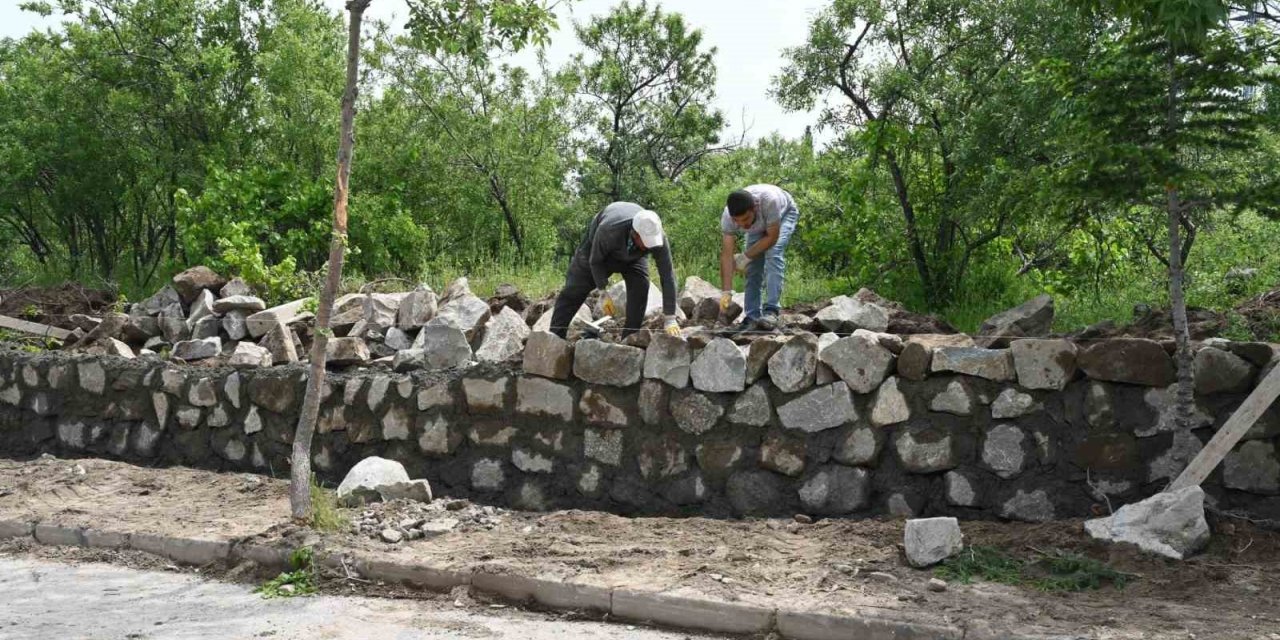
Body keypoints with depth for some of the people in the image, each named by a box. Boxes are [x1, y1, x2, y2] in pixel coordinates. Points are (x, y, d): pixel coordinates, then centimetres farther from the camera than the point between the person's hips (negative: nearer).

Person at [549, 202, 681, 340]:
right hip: (597, 247, -2)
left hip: (633, 256, 2)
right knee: (574, 290, -3)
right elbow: (595, 261, -25)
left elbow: (668, 276, -37)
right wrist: (603, 293, -25)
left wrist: (670, 319, -39)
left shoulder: (659, 238, -39)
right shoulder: (608, 231, -45)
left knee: (641, 287, -21)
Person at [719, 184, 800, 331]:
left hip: (784, 213, -3)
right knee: (753, 265, -9)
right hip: (759, 225, 3)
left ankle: (771, 311, -25)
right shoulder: (727, 217, -35)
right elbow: (726, 255, -33)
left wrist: (745, 256, -29)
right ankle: (753, 316, 1)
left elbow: (772, 237, -33)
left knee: (773, 253, -25)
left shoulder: (769, 200, -46)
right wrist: (726, 292, -38)